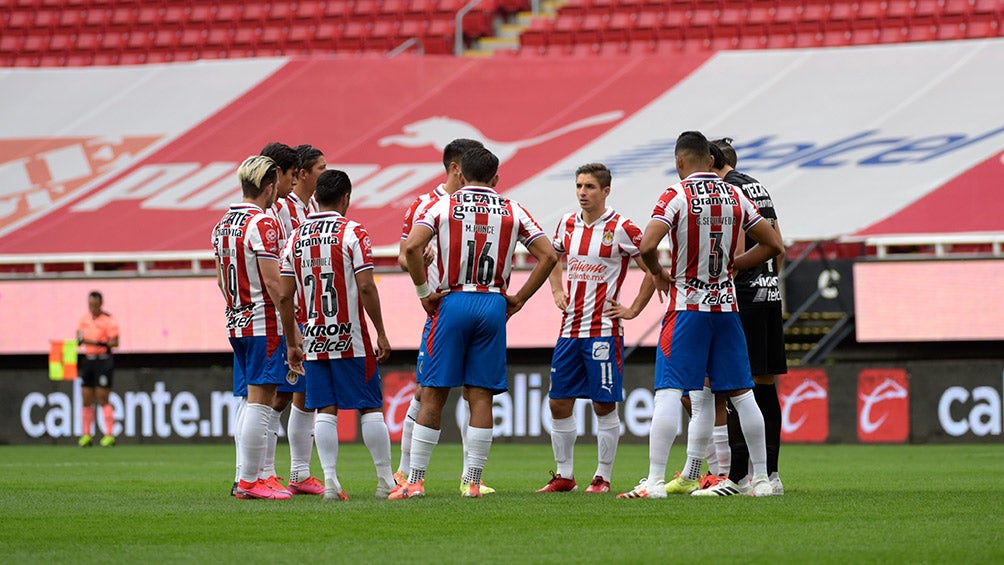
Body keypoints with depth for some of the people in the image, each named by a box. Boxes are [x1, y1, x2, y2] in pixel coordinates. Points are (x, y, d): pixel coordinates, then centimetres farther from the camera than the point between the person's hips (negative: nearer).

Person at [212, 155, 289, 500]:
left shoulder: (222, 225, 12)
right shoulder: (263, 224, -14)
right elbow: (273, 281, -18)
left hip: (236, 323, 8)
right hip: (265, 325, -8)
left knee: (250, 402, 13)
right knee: (259, 403, -7)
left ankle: (245, 476, 13)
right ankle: (249, 481, -8)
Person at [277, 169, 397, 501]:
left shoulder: (296, 237, 6)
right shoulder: (353, 233, -8)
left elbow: (285, 296, 6)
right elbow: (366, 287, -14)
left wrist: (291, 343, 14)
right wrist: (381, 333, -6)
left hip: (313, 339, 4)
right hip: (350, 339, -4)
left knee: (325, 411, 5)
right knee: (371, 407, 4)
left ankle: (330, 481, -2)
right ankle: (386, 481, 6)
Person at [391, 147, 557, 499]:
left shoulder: (443, 206, 2)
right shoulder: (512, 211, 8)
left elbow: (412, 247, -12)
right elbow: (548, 255, 4)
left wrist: (424, 292, -3)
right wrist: (519, 299, 8)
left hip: (453, 302, -1)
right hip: (494, 306, 2)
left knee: (433, 394, 1)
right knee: (481, 396, 4)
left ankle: (415, 481, -1)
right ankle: (473, 481, 1)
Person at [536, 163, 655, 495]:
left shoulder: (621, 229, -8)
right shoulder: (568, 224, 9)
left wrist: (633, 310, -5)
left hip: (603, 329, -6)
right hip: (570, 328, 6)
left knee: (604, 405, -2)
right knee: (559, 402, 6)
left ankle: (603, 477, 6)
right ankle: (564, 476, 15)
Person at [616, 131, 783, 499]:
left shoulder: (676, 196, -9)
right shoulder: (736, 196, 6)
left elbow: (647, 246, -21)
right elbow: (773, 245, 10)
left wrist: (659, 274, -2)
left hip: (687, 306, -5)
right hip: (726, 304, 5)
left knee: (669, 392, -6)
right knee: (741, 393, 12)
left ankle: (655, 481, -14)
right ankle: (761, 478, 17)